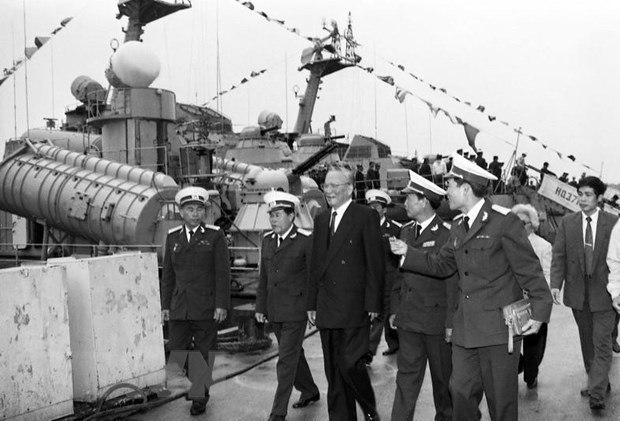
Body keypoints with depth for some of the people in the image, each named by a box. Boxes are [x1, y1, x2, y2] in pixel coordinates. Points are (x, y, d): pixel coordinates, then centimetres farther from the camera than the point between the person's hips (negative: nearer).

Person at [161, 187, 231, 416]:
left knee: (203, 355, 5)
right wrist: (165, 305, 9)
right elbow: (168, 274, 12)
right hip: (179, 308, 3)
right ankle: (191, 388, 22)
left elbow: (223, 273, -5)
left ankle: (200, 398, 20)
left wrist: (221, 305, -11)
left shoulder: (215, 236, -2)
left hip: (206, 308, -3)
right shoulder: (173, 237, 9)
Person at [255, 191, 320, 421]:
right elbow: (263, 277, 12)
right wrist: (260, 307, 10)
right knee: (294, 354, 19)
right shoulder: (267, 240, 8)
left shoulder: (306, 240, -10)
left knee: (286, 360, -5)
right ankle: (309, 391, 38)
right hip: (274, 311, 6)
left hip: (295, 310, -6)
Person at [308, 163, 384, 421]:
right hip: (327, 309, 6)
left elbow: (375, 263, -8)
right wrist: (312, 303, 12)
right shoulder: (321, 220, 14)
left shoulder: (366, 217, -5)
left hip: (354, 307, -6)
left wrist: (373, 303, -12)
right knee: (334, 371, 10)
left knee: (350, 364, -6)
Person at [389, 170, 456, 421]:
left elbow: (453, 280, -13)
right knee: (407, 375, 6)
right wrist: (395, 309, 11)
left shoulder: (446, 234, -12)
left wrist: (451, 322, -14)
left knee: (443, 376, 12)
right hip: (408, 319, 5)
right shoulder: (406, 232, 8)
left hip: (437, 319, -5)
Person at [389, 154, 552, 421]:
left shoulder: (504, 222, -11)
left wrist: (540, 311, -15)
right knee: (461, 391, 9)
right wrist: (408, 253, 9)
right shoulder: (458, 226, 13)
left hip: (498, 327, -6)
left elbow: (529, 269, -10)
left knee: (500, 398, 5)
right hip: (465, 329, 7)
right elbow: (440, 265, 17)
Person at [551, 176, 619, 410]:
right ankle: (598, 382, 31)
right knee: (586, 341, 14)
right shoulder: (567, 223, 2)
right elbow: (559, 256, 1)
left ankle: (597, 393, -2)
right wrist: (555, 284, -10)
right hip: (578, 292, 3)